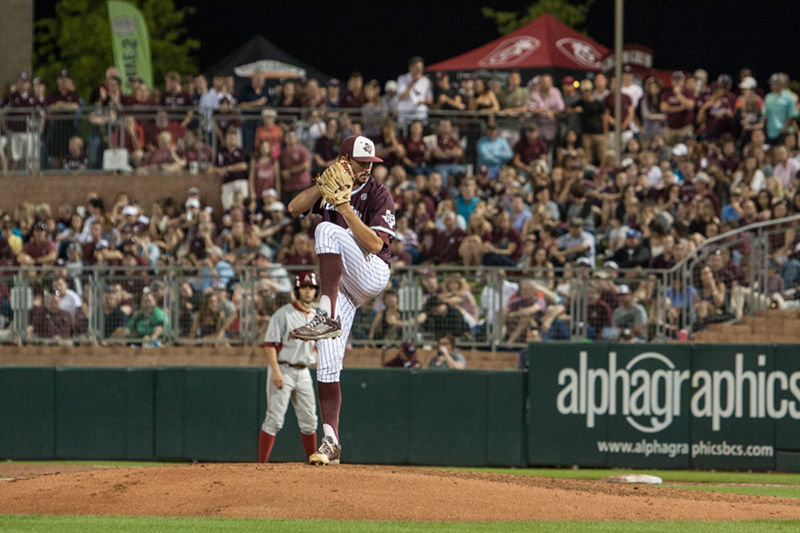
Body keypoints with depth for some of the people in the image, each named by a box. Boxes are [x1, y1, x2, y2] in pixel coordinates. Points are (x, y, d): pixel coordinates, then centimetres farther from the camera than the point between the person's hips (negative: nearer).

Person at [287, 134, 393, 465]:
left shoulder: (378, 194, -7)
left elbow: (376, 243, -19)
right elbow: (295, 208, -7)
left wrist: (346, 207, -27)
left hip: (371, 274, -5)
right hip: (342, 286, 5)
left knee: (328, 230, -29)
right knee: (327, 364, -6)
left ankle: (328, 317, -41)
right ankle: (331, 441, -3)